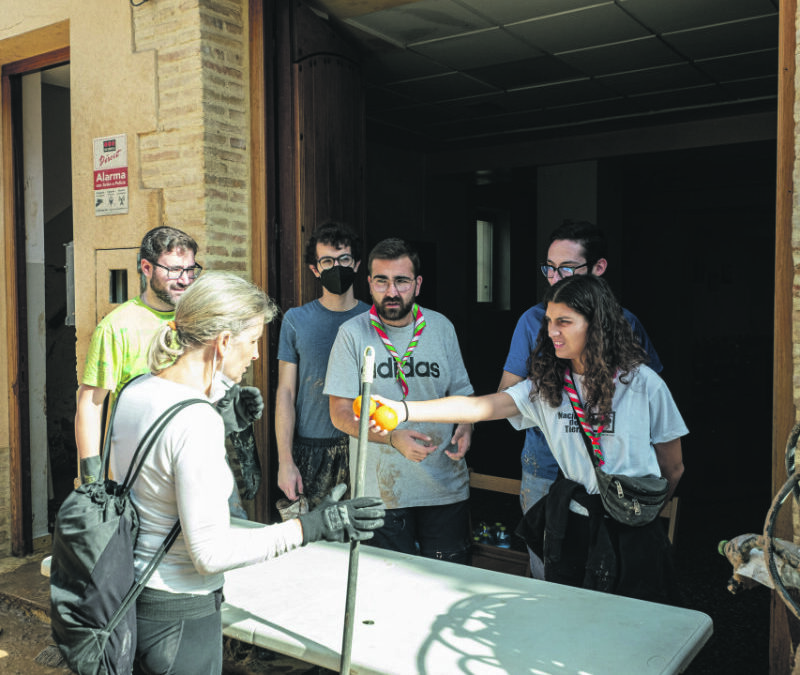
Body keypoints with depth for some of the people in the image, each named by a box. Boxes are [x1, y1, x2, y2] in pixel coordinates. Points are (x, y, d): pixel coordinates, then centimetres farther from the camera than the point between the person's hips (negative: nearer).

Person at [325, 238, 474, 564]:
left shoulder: (441, 328, 4)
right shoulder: (352, 334, -6)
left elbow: (462, 393, 14)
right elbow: (341, 414, -6)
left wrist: (466, 427, -7)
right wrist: (393, 437, -20)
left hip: (446, 485, 2)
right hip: (381, 491, -2)